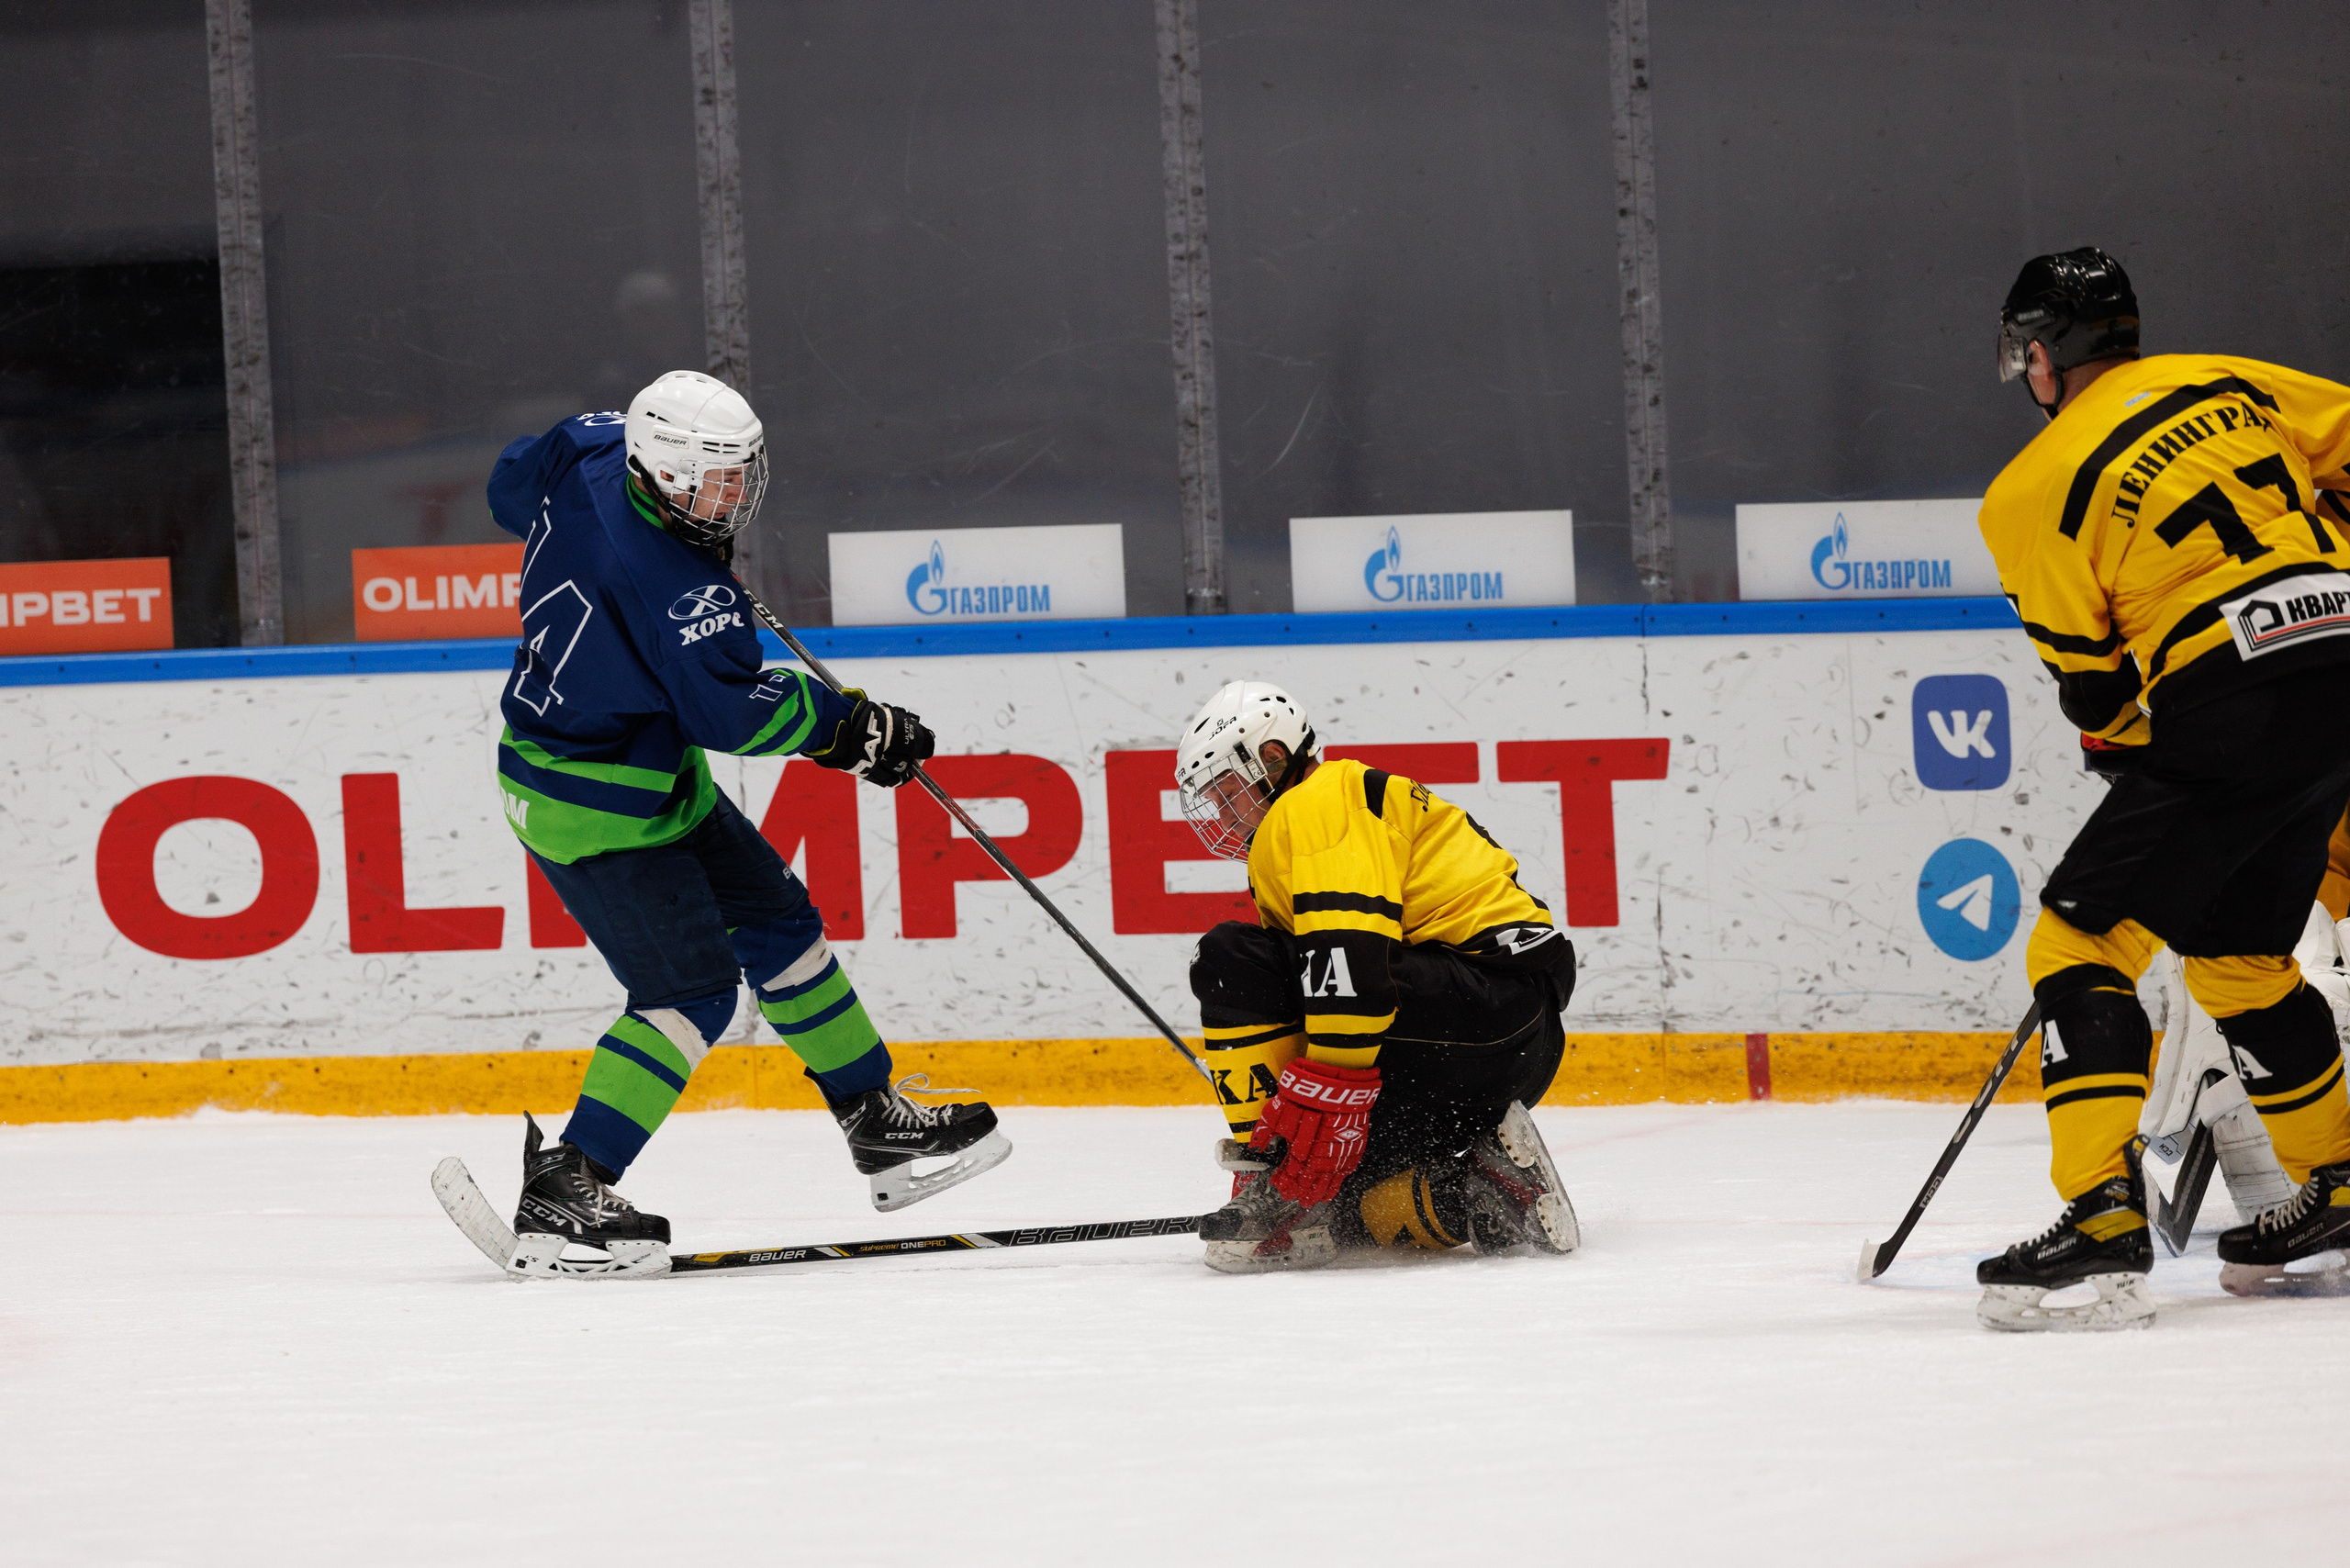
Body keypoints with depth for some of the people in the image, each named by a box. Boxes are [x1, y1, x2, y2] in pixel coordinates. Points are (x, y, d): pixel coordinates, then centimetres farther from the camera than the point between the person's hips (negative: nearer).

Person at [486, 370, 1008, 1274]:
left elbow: (510, 488, 16)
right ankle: (564, 1190, -14)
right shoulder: (677, 587, -31)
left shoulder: (587, 458, -6)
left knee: (778, 925, 17)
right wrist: (853, 726, -14)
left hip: (655, 779, 11)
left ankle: (878, 1126, 28)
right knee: (691, 991, -14)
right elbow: (731, 712, -26)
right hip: (591, 813, -11)